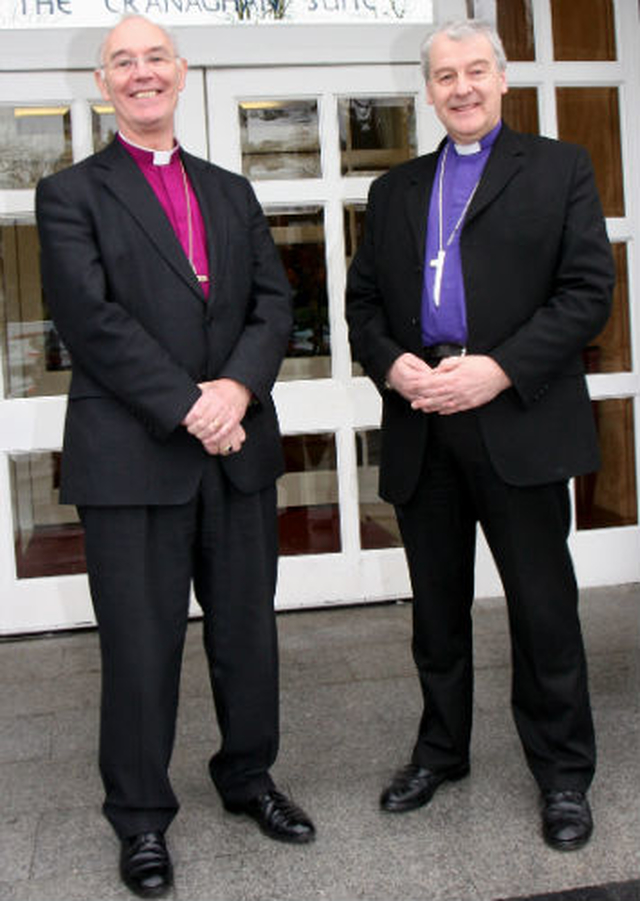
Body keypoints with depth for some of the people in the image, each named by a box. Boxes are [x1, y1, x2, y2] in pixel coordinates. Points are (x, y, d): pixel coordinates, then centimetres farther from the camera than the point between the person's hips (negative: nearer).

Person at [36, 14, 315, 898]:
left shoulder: (232, 192, 16)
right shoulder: (71, 194, 2)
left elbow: (274, 302, 7)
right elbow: (94, 320, -10)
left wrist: (238, 386, -12)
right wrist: (188, 409, -16)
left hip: (239, 448, 5)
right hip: (131, 456, -4)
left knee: (249, 628, 13)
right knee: (140, 644, 4)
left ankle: (247, 774, 33)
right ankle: (140, 817, 21)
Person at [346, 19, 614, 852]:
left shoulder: (559, 168, 6)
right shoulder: (394, 191, 18)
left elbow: (588, 289, -4)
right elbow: (363, 302, 14)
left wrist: (500, 369, -15)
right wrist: (392, 364, -7)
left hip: (518, 421, -3)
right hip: (421, 424, 4)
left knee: (544, 608, 3)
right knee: (437, 606, 13)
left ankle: (563, 773, 19)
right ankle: (441, 751, 30)